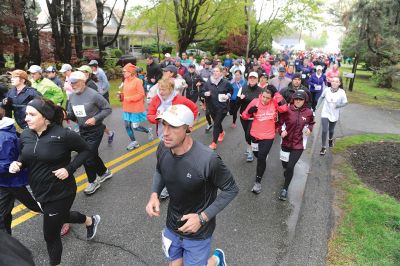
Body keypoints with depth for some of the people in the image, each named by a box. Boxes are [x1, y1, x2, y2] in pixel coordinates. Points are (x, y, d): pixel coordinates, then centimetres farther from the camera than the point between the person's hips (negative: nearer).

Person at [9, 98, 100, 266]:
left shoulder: (63, 134, -24)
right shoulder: (25, 135, -5)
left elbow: (85, 150, -11)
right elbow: (25, 157, 10)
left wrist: (69, 169, -21)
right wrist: (17, 164, -11)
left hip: (60, 193, -7)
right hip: (39, 192, 7)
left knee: (50, 234, 9)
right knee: (62, 216, 30)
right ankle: (90, 221, 60)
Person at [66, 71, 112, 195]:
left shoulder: (93, 94, -18)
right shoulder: (72, 96, 2)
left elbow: (108, 109, -13)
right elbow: (71, 114, 10)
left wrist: (95, 118, -23)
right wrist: (66, 114, -13)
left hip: (95, 130, -7)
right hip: (82, 130, 7)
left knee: (88, 157, -6)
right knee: (92, 154, 17)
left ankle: (93, 182, 15)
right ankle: (104, 172, 40)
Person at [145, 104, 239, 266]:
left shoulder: (207, 160, -33)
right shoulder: (163, 149, -15)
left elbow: (231, 189, -19)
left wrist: (202, 217, -23)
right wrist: (154, 194, -11)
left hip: (197, 233, -5)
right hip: (172, 227, 5)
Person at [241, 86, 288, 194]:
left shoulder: (274, 103, -13)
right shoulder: (255, 102, -11)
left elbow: (284, 108, -34)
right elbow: (244, 116, -3)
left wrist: (276, 93, -30)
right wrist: (250, 111, -26)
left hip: (268, 136, -3)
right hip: (255, 134, 3)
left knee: (261, 158, -7)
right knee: (257, 154, 24)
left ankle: (258, 182, 10)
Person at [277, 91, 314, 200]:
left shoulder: (308, 112, -6)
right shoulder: (287, 110, -10)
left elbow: (311, 123, 13)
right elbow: (280, 123, 0)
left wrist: (309, 129, -8)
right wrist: (281, 131, -18)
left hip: (299, 144, -1)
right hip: (286, 142, 1)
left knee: (290, 166, -6)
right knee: (285, 163, 18)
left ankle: (285, 188, 13)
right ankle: (287, 171, 57)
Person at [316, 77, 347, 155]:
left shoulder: (342, 92, -12)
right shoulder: (326, 90, -9)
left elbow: (345, 102, -6)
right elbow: (321, 97, 9)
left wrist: (338, 105, -25)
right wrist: (317, 106, 10)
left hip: (334, 115, 1)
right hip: (325, 113, 0)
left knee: (331, 130, 17)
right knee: (324, 130, -9)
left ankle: (331, 139, 52)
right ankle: (323, 147, 4)